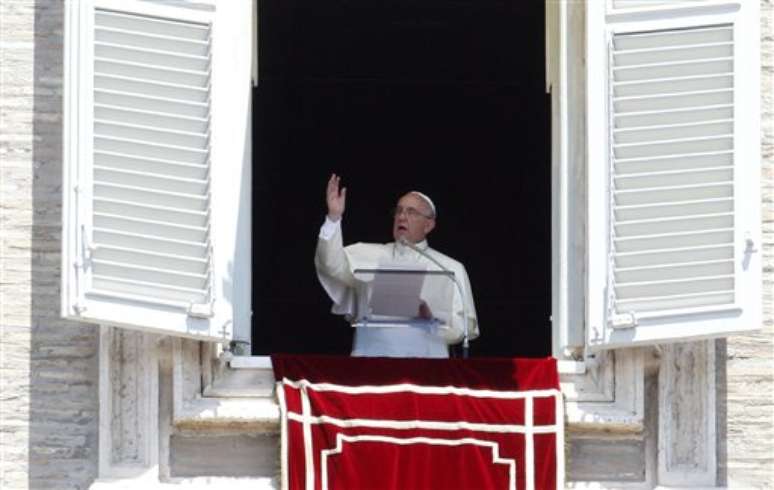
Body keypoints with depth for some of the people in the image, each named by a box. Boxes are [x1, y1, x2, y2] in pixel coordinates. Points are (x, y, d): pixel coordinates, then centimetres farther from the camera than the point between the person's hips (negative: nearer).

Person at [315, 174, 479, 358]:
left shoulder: (450, 268, 13)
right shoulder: (369, 255, 16)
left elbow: (464, 326, 8)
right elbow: (333, 265, -2)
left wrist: (432, 315, -11)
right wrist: (334, 217, -12)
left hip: (425, 359, 0)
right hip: (372, 358, 1)